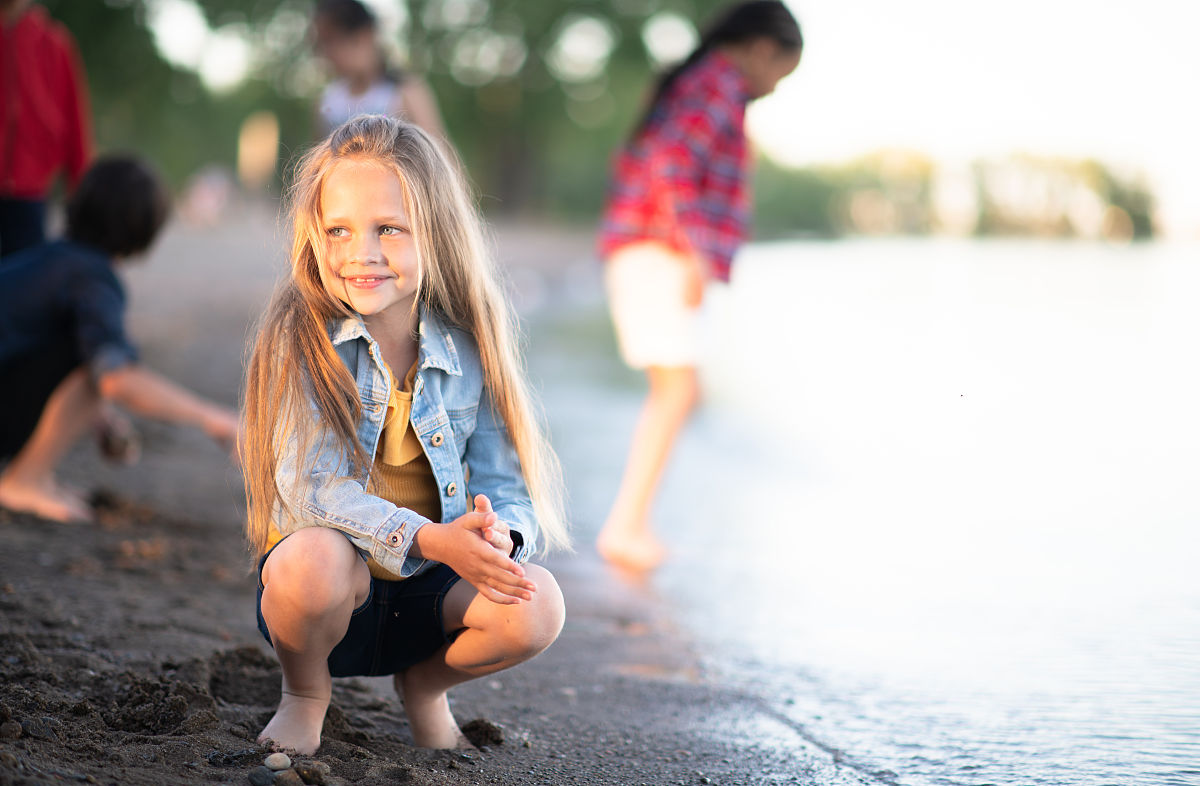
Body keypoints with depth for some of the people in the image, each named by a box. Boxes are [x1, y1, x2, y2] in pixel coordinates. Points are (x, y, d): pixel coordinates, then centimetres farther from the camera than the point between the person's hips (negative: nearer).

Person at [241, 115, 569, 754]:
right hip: (329, 598, -3)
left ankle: (425, 687, 11)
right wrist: (430, 539, -36)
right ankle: (305, 694, 0)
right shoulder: (300, 338, -12)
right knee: (316, 554, -36)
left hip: (427, 597, 3)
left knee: (536, 606, -24)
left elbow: (509, 492, -3)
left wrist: (499, 535, -30)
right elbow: (307, 489, -22)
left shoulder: (469, 351, -4)